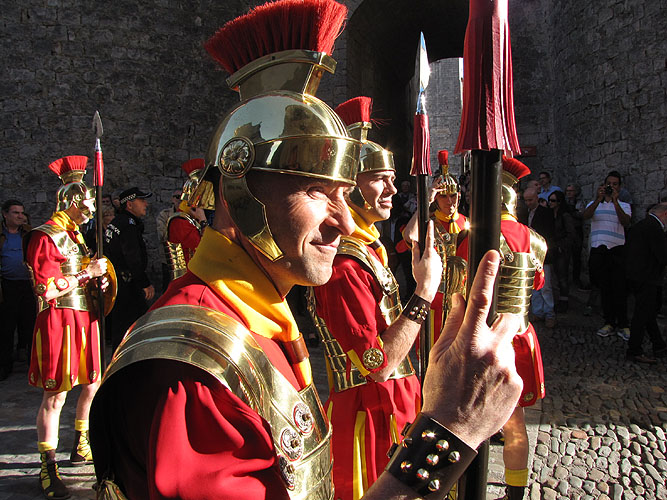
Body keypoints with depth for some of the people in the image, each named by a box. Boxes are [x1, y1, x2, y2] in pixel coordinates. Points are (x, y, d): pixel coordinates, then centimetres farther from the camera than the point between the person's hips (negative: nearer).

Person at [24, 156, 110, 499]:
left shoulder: (75, 235, 17)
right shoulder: (45, 237, -11)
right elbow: (47, 289, -19)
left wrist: (97, 284, 7)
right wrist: (89, 273, -14)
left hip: (85, 318, 9)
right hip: (59, 320, -9)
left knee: (91, 385, 15)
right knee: (55, 396, -4)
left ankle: (80, 448, 33)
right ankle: (48, 469, 7)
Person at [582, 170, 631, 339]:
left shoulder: (624, 206, 12)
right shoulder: (594, 204, 14)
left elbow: (625, 222, -9)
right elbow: (586, 215, -8)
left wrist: (615, 201, -16)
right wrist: (598, 199, -20)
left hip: (617, 250, -1)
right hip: (598, 250, 1)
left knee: (619, 287, -5)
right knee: (604, 288, 4)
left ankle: (622, 324, 3)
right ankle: (609, 323, 10)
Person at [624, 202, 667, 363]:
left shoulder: (638, 225, 12)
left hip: (634, 276, 10)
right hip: (647, 278, -10)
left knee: (650, 312, 19)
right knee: (642, 315, -1)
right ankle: (634, 352, 7)